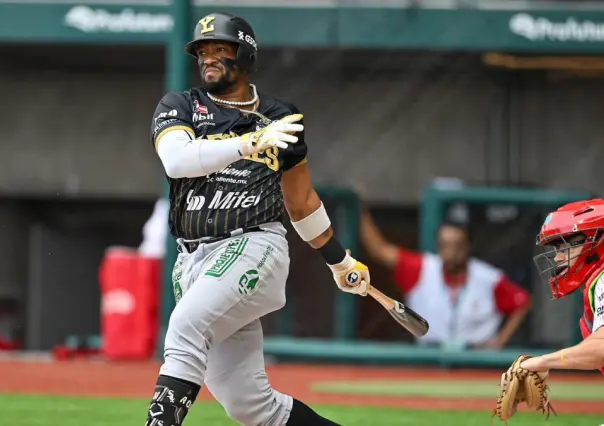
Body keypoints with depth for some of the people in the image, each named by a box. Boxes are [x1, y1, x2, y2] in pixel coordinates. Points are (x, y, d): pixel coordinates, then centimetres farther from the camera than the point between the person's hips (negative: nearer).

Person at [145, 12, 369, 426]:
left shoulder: (280, 116, 12)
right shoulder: (178, 107, 9)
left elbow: (302, 201, 25)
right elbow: (176, 159, -15)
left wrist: (339, 261, 31)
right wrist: (249, 143, -26)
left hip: (255, 248, -2)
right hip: (196, 261, 2)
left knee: (186, 326, -30)